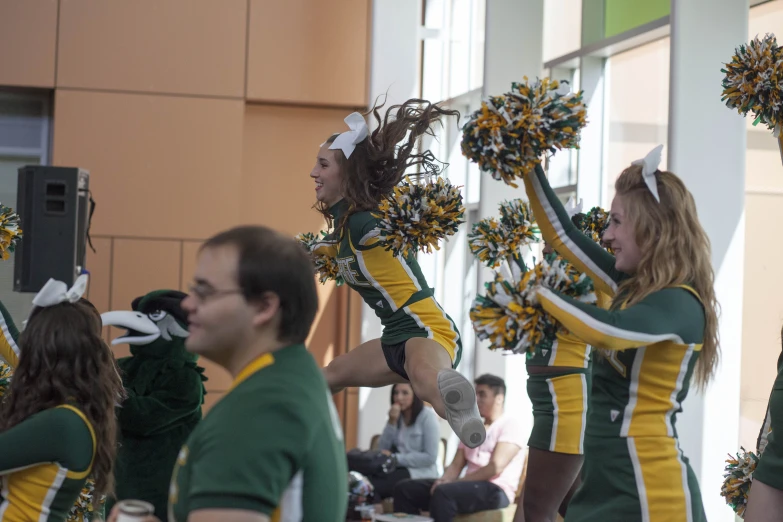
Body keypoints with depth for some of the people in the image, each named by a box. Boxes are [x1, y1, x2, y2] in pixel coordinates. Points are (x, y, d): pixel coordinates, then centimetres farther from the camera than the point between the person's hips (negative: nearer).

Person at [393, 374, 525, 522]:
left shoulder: (510, 426, -2)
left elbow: (495, 467, -14)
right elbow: (456, 465, 15)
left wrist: (456, 482, -14)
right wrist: (444, 481, -9)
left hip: (495, 491, -8)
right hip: (469, 486, 9)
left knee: (443, 493, -36)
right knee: (405, 488, -3)